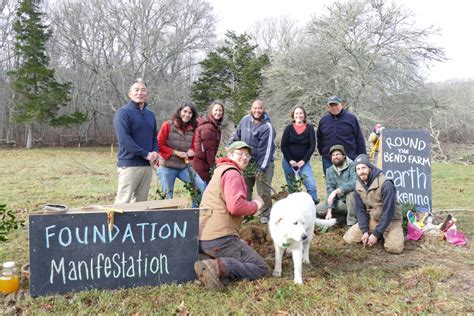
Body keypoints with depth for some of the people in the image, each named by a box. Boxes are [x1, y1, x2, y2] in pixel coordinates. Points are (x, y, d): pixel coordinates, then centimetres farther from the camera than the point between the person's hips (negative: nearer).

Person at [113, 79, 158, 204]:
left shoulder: (150, 114, 15)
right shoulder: (123, 112, -7)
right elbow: (124, 139, -17)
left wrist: (154, 152, -2)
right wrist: (145, 154, -18)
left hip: (147, 165, 7)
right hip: (129, 164, -7)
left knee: (141, 202, 12)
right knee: (123, 202, -6)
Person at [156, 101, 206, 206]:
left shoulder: (191, 129, 4)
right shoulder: (168, 125, -7)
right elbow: (159, 145, -9)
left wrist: (191, 152, -8)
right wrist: (176, 153, -15)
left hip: (184, 167, 4)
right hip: (167, 167, -3)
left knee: (202, 186, -11)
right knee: (167, 197, 4)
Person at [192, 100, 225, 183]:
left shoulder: (215, 126, 12)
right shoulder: (208, 127, -18)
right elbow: (209, 150, -18)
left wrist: (213, 164, 13)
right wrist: (213, 167, -13)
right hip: (202, 165, -9)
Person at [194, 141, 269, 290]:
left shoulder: (220, 171, 26)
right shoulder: (232, 173, -7)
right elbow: (235, 206, -22)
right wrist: (255, 205, -2)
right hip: (220, 238, -10)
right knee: (262, 268, -5)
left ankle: (210, 263, 1)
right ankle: (218, 267, -24)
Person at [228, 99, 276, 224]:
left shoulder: (267, 127, -16)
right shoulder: (245, 120, -1)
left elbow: (267, 149, -20)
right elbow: (237, 135, 16)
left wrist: (262, 168, -22)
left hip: (263, 163, -5)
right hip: (246, 161, 5)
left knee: (263, 191, -3)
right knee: (245, 189, 14)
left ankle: (265, 215, 13)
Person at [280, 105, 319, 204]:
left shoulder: (310, 128, 0)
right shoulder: (289, 128, 2)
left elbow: (312, 146, -3)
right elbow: (283, 146, -1)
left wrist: (303, 161, -12)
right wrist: (290, 161, -10)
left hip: (303, 162, -1)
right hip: (288, 162, 1)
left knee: (311, 185, -13)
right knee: (291, 186, 6)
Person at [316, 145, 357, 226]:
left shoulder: (352, 166, -13)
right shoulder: (329, 171, 4)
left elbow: (354, 183, -32)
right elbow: (330, 190, -4)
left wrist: (336, 191, -34)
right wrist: (329, 211, -13)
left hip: (354, 200, -5)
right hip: (341, 201, 5)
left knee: (351, 192, -37)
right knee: (318, 210, -12)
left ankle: (352, 222, -20)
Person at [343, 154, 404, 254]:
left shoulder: (385, 184, -26)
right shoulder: (358, 185, -6)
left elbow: (389, 212, -24)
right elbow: (360, 210, -1)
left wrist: (376, 234, -22)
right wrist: (365, 231, -13)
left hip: (390, 220, -5)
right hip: (372, 219, 5)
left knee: (394, 248, -28)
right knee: (348, 238, -7)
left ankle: (385, 235, 8)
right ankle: (381, 234, 12)